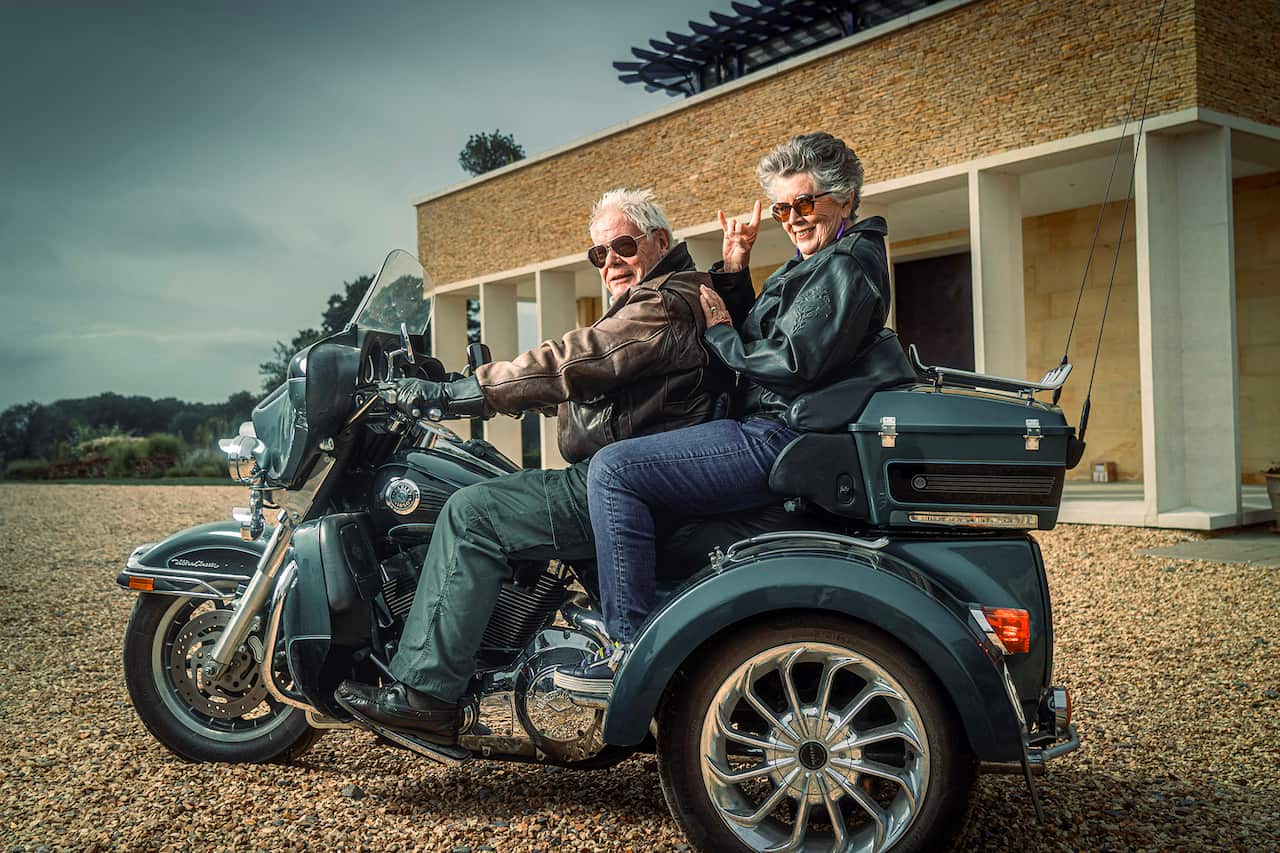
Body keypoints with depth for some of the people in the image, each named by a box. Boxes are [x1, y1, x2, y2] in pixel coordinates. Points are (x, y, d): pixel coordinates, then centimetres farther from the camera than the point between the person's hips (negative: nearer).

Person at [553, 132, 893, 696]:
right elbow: (752, 344, 25)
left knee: (614, 469, -22)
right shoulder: (820, 264, 23)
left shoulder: (845, 265, -10)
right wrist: (733, 272, 14)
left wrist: (720, 333, -8)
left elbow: (794, 361, -22)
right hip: (771, 433, 12)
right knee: (625, 461, 25)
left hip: (779, 438, -12)